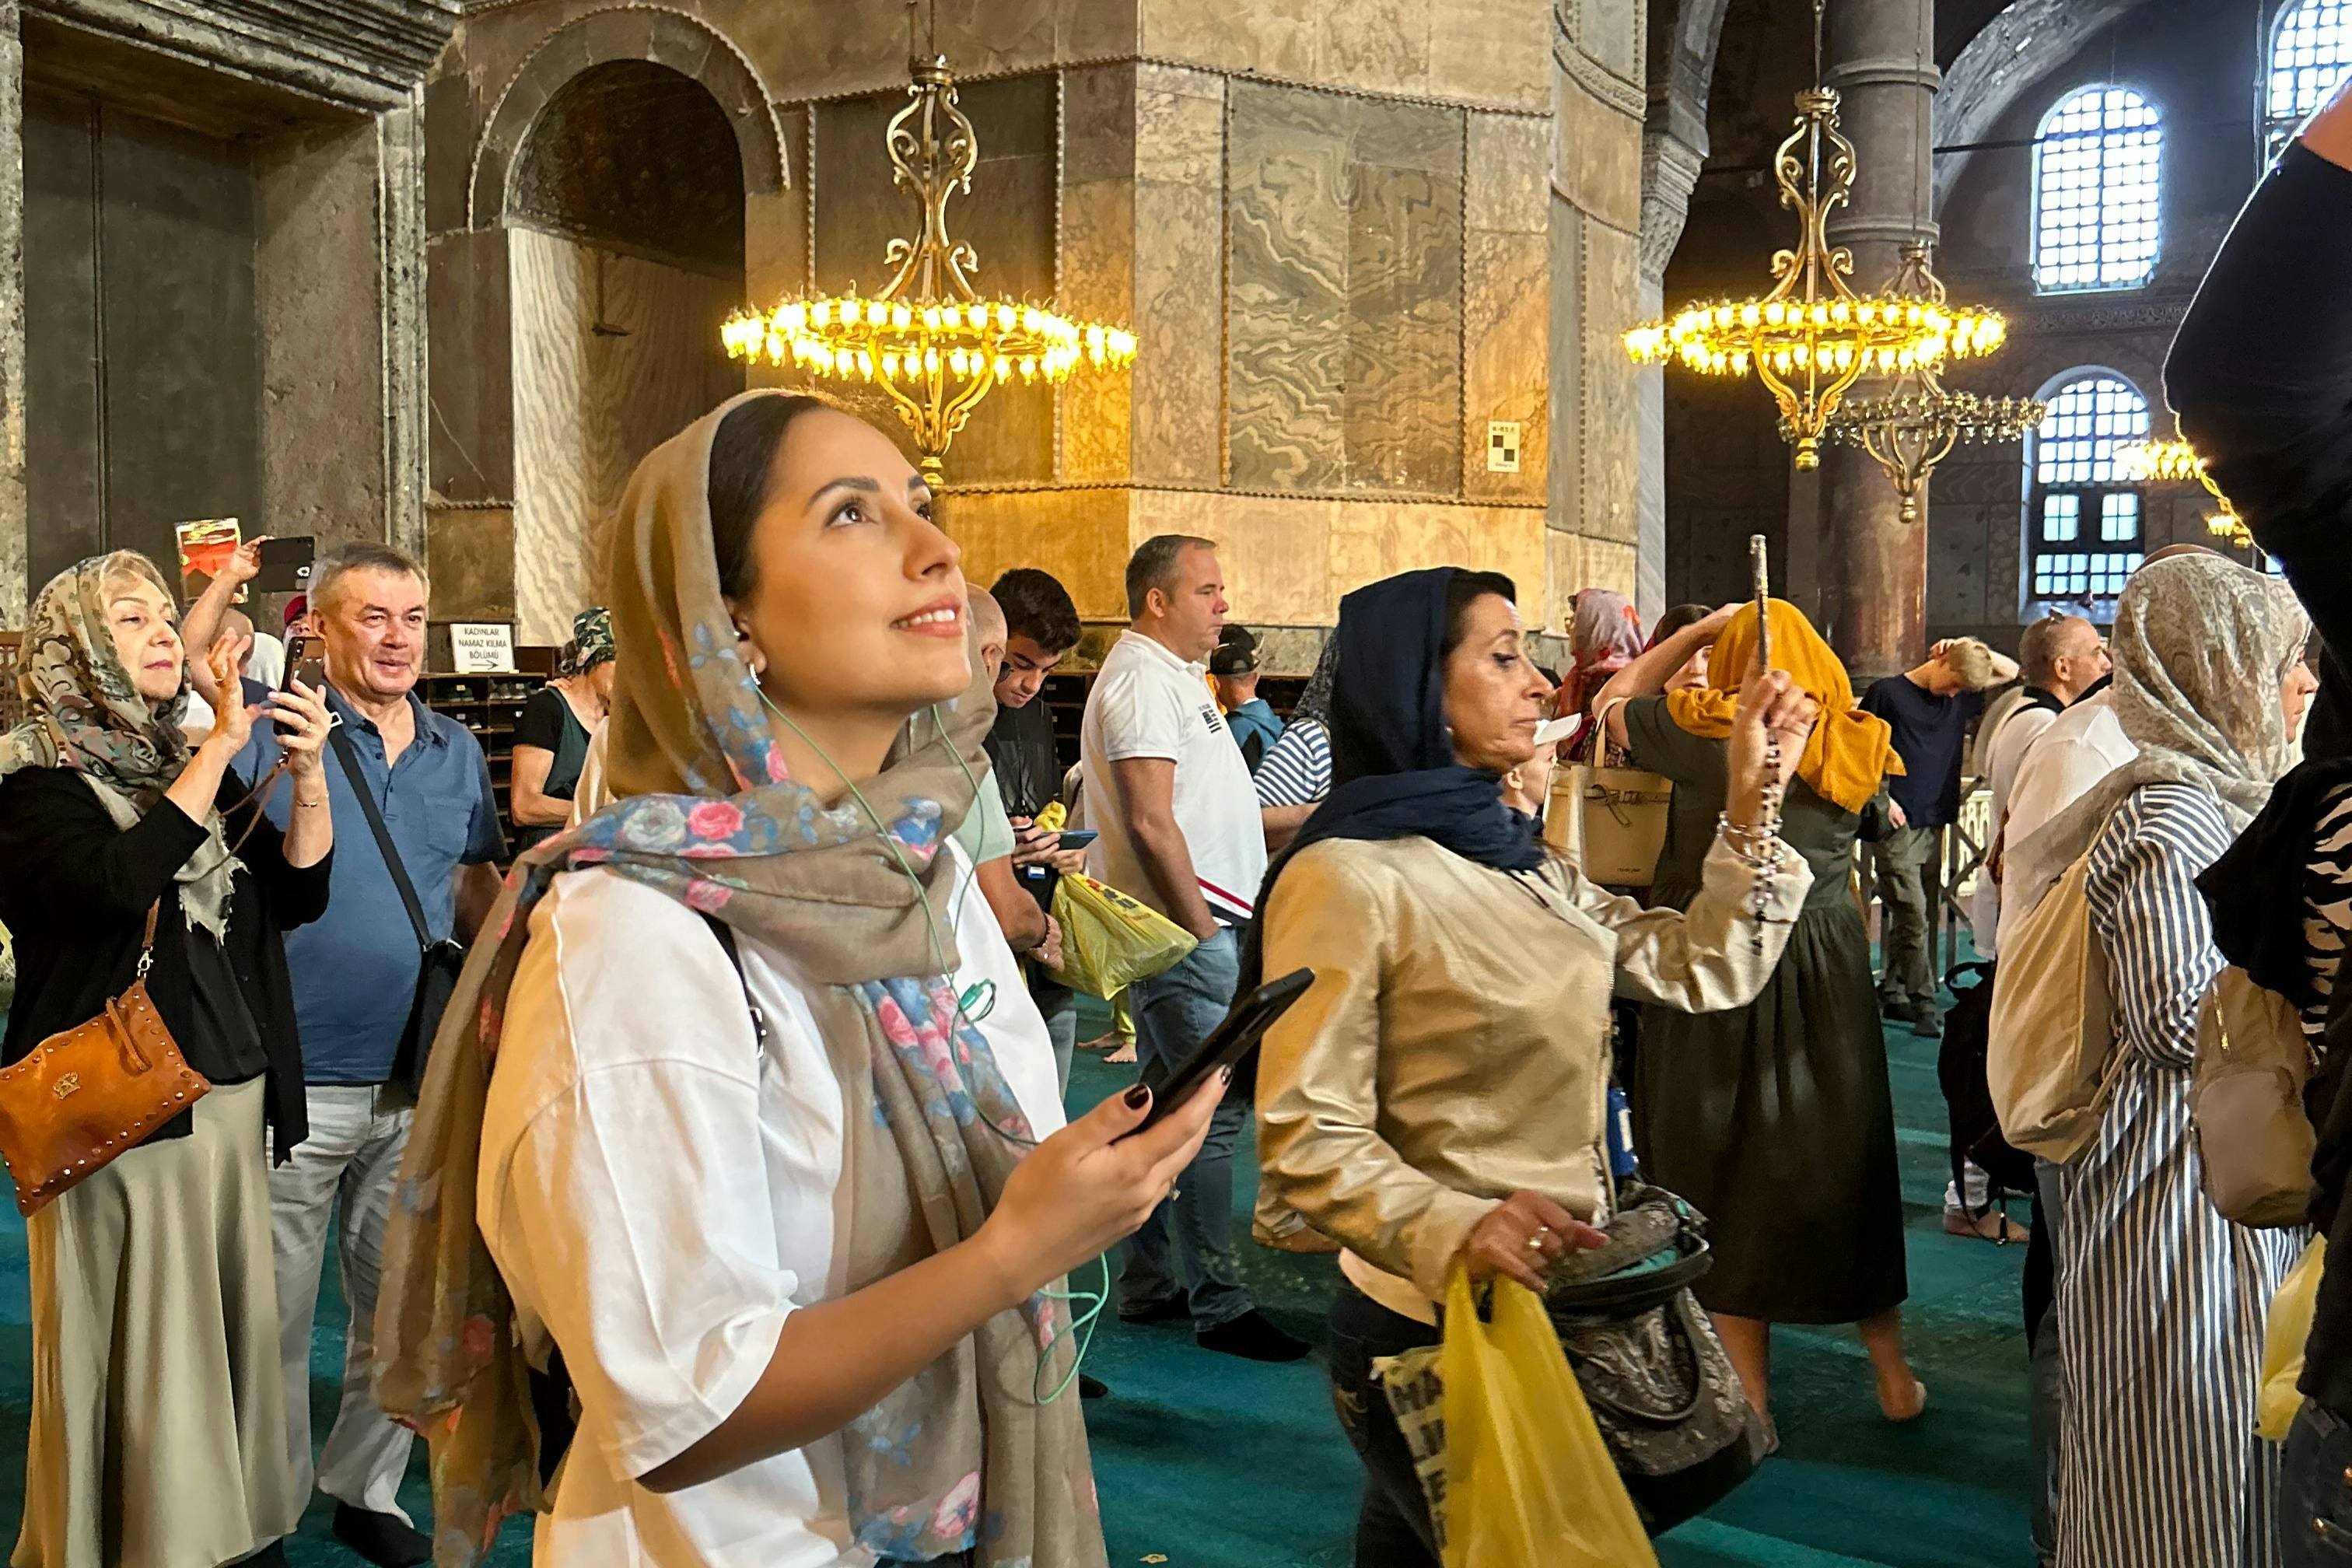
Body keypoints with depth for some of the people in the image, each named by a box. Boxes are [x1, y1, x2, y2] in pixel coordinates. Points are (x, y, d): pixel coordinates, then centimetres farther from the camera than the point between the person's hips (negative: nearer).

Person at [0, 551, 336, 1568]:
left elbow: (298, 895, 7)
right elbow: (117, 882, -24)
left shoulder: (186, 764, 13)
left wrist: (307, 772, -7)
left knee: (229, 1326, 11)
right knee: (130, 1342, 1)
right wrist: (222, 748, -21)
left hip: (233, 1097, 6)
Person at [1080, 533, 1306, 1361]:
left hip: (1187, 923, 11)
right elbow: (1150, 822, -21)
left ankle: (1148, 1284, 24)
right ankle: (1217, 1306, 1)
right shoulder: (1143, 679, -14)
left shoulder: (1170, 675, 19)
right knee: (1214, 1107, -7)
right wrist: (1202, 927, -19)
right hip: (1183, 924, -11)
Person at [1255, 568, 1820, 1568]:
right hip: (1437, 1326, -7)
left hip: (1563, 1305, 7)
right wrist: (1454, 1228, -36)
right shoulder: (1348, 877, -17)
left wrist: (1754, 802, 2)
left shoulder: (1529, 868, 9)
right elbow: (1305, 1138, -21)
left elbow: (1706, 968, 9)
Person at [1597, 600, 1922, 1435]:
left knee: (1726, 1167, 8)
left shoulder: (1708, 730, -11)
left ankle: (1749, 1392, 17)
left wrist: (1699, 628, 6)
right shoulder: (1854, 742, 0)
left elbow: (1614, 705, 6)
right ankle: (1892, 1373, 29)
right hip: (1829, 970, 4)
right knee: (1843, 1156, 18)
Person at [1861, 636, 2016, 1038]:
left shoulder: (1960, 697, 11)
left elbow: (2011, 671, 20)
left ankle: (1891, 995, 18)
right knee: (1913, 917, -9)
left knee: (1925, 915, 9)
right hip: (1897, 824, -6)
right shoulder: (1887, 693, -5)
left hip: (1934, 824, 6)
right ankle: (1923, 1004, -4)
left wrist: (1974, 651, 3)